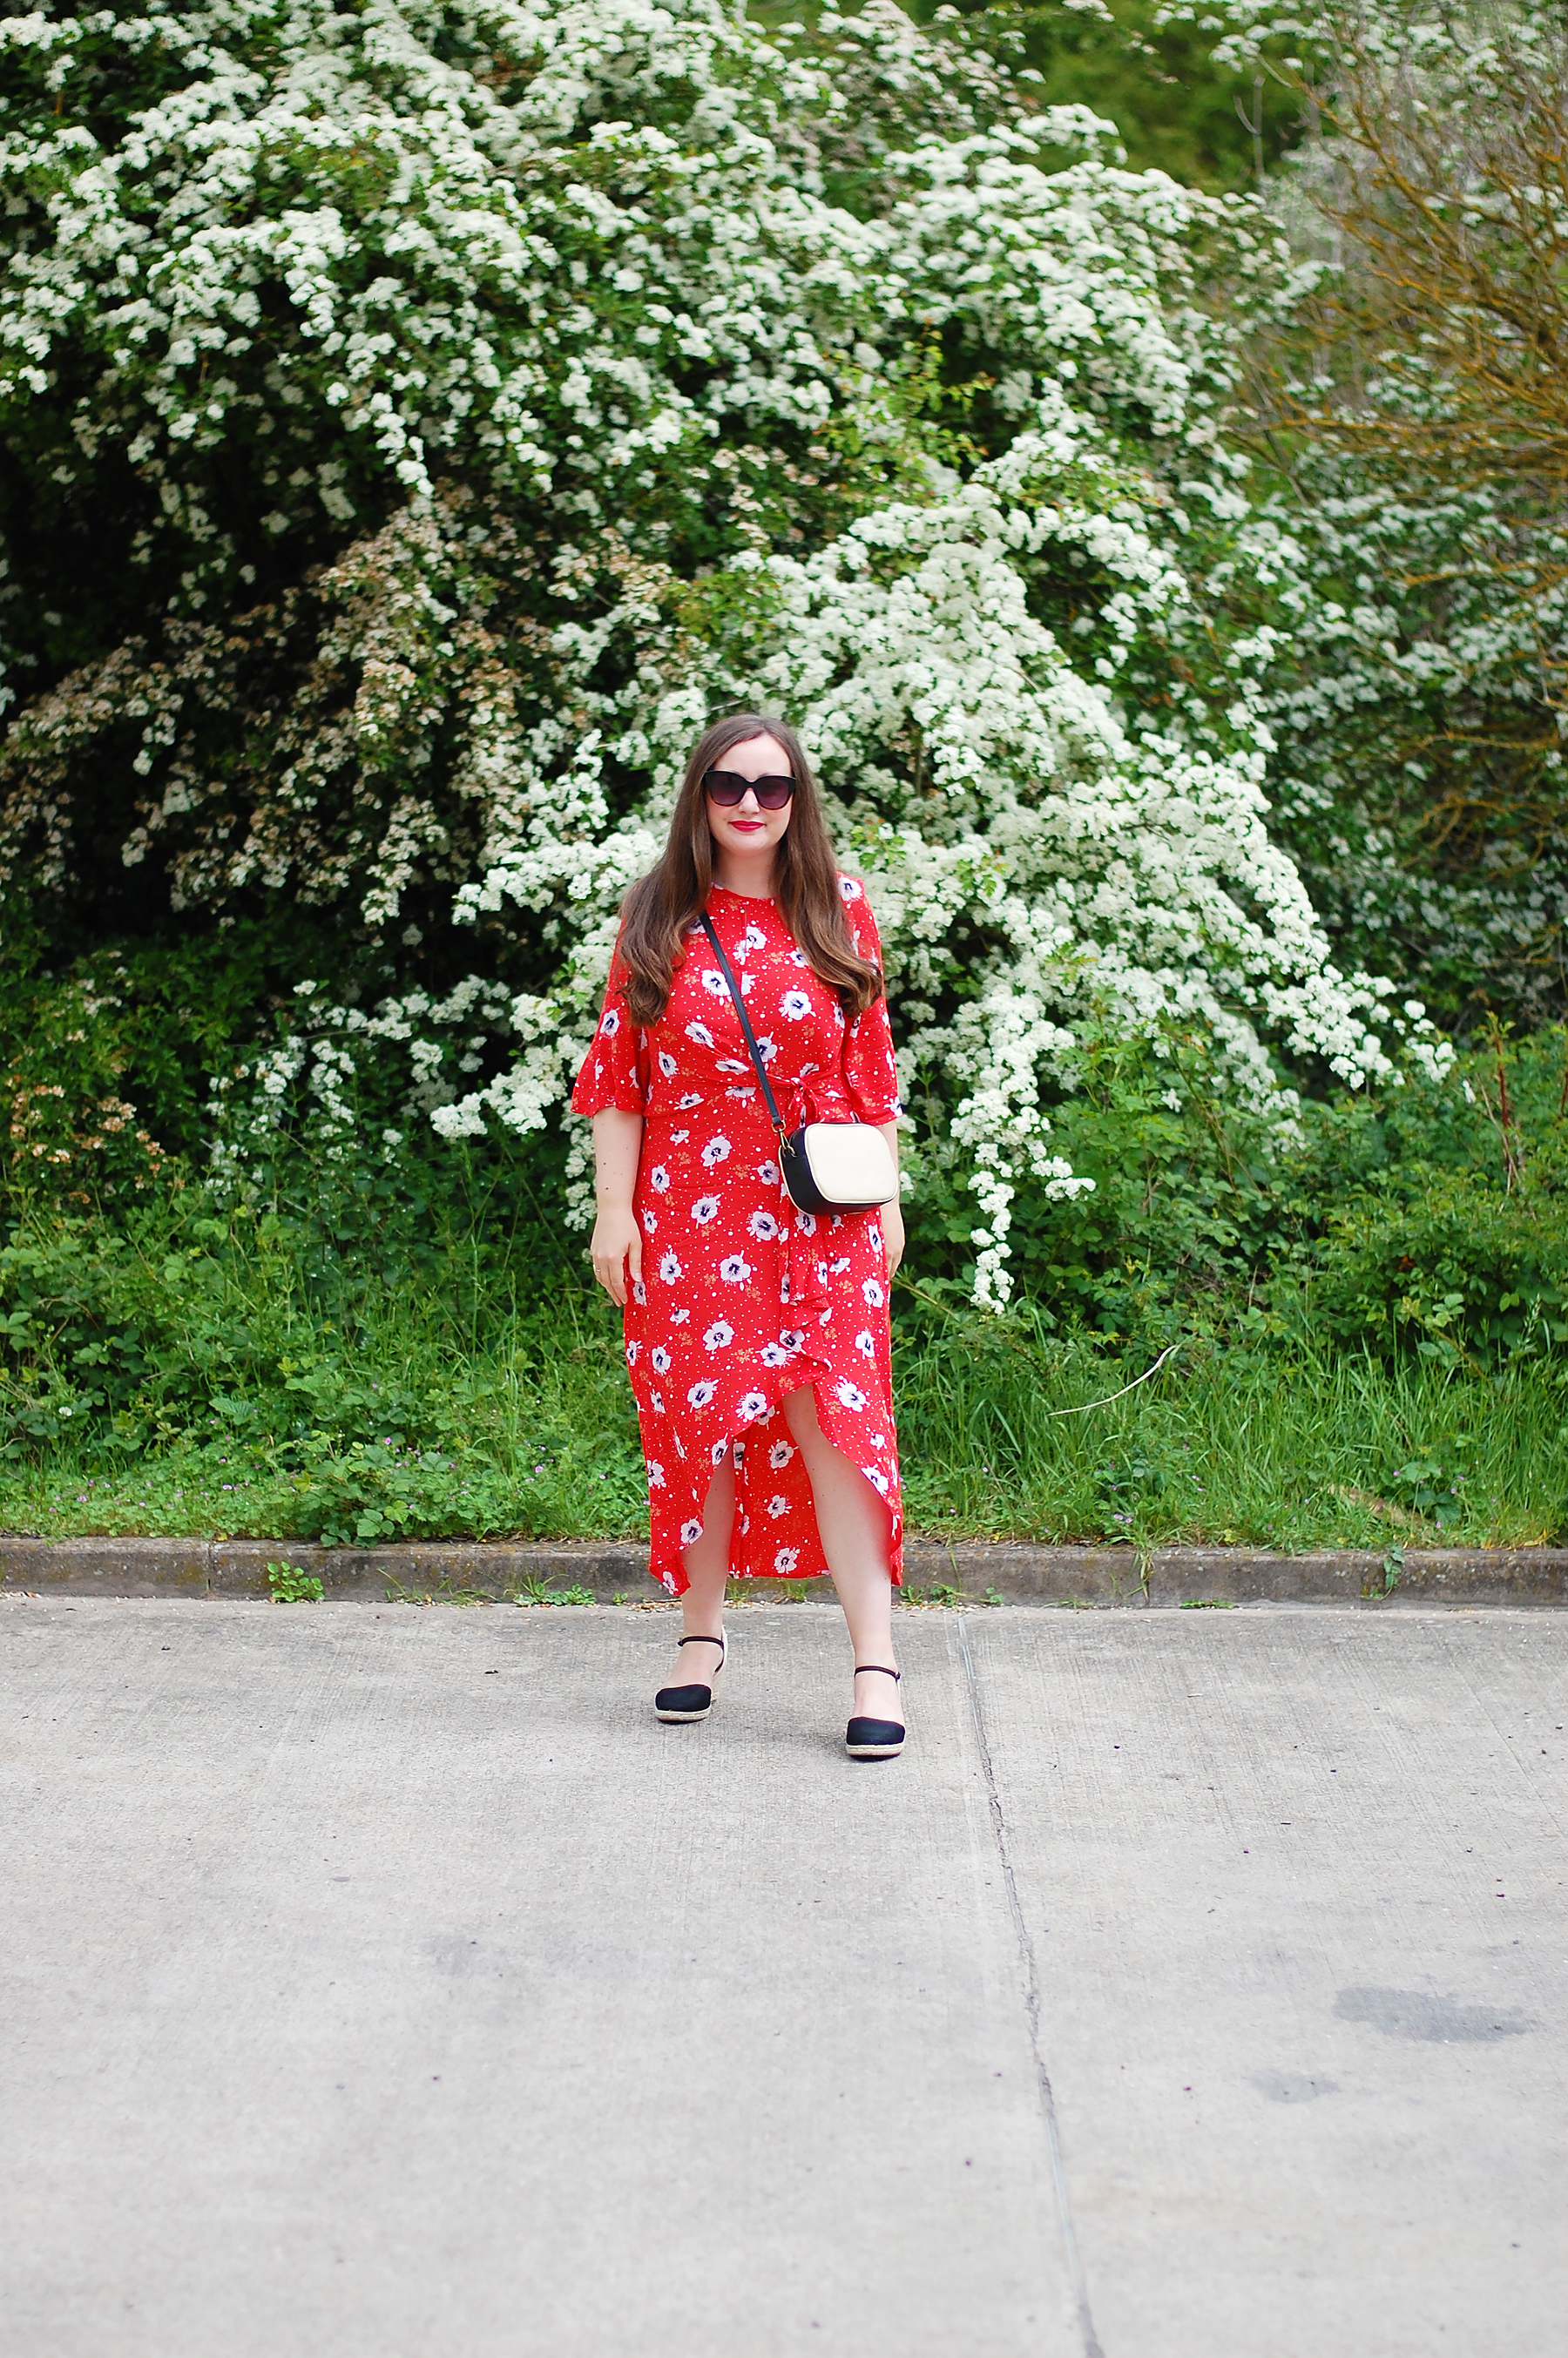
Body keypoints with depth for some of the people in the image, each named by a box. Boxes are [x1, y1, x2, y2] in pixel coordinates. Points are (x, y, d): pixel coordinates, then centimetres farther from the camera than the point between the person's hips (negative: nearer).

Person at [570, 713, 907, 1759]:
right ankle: (703, 1636, 23)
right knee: (697, 1417, 6)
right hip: (689, 1215, 1)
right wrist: (614, 1209, -1)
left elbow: (873, 1066, 8)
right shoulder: (657, 917, 4)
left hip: (819, 1213, -1)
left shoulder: (839, 908, 4)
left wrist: (887, 1200, 6)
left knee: (833, 1417, -8)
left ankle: (875, 1664, -9)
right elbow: (620, 1072, 4)